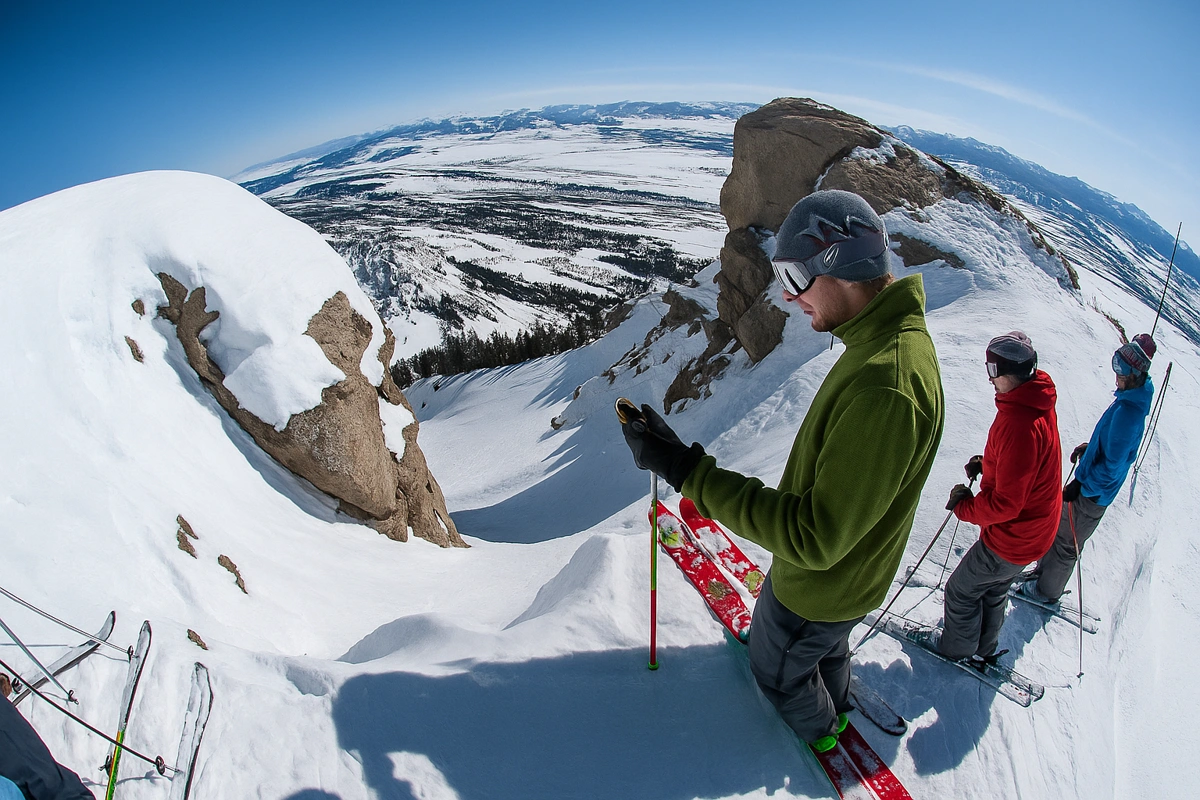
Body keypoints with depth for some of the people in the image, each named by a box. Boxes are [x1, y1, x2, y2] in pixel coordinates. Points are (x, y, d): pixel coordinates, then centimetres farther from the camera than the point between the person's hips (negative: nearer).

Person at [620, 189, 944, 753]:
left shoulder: (885, 386, -40)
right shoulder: (895, 338, -5)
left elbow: (814, 538, -38)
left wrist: (686, 469, -40)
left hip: (821, 586, -8)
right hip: (843, 570, 8)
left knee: (777, 668, 24)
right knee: (826, 646, 36)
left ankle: (817, 730, 55)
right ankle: (836, 706, 66)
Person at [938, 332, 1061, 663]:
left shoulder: (1019, 423, -35)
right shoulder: (1038, 402, -3)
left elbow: (1006, 503, -30)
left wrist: (963, 506, -15)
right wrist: (986, 464, 3)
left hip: (1011, 537, -10)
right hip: (1035, 528, 10)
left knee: (960, 590, 10)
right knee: (992, 590, 27)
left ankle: (956, 650, 33)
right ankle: (984, 649, 47)